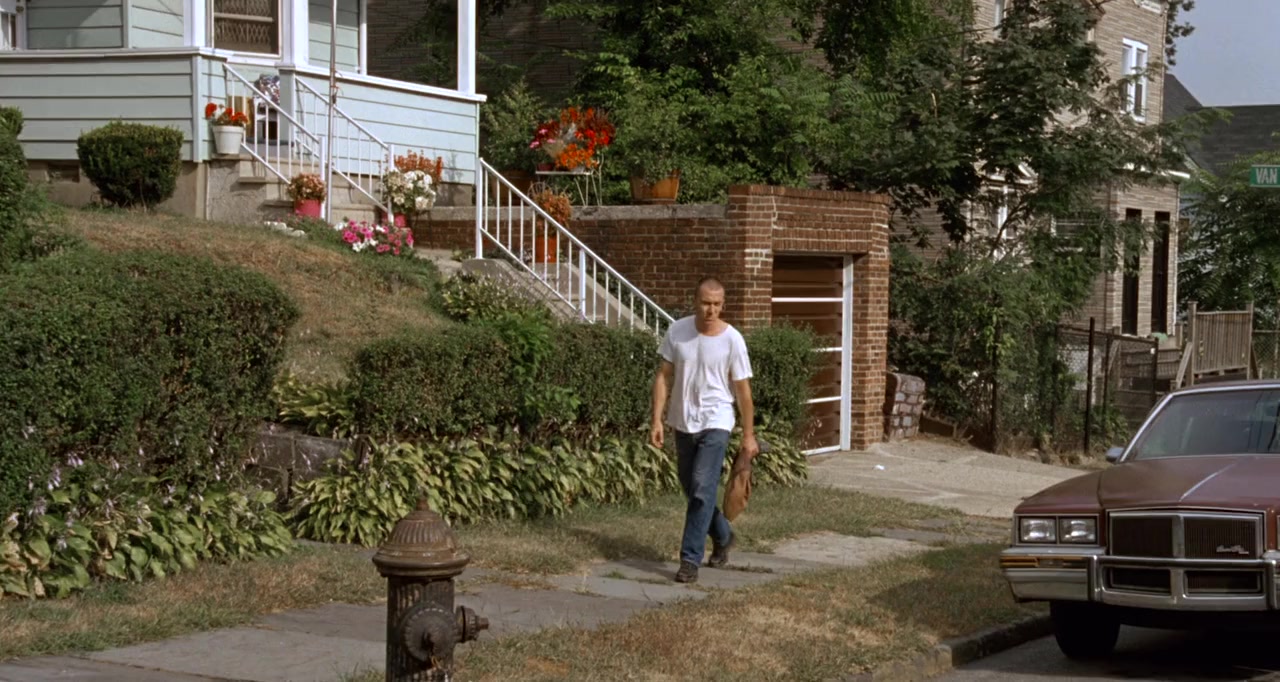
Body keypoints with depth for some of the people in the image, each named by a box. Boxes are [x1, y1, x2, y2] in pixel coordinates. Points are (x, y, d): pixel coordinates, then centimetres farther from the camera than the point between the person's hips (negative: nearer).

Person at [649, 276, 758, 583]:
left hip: (715, 423, -4)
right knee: (691, 489, 16)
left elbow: (743, 390, -5)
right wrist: (657, 420, -4)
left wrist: (749, 435, -1)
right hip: (683, 422, 4)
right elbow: (664, 377, 1)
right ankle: (722, 536, 39)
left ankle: (690, 559, -10)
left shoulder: (732, 340, -12)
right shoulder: (677, 331, -5)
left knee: (702, 489, -14)